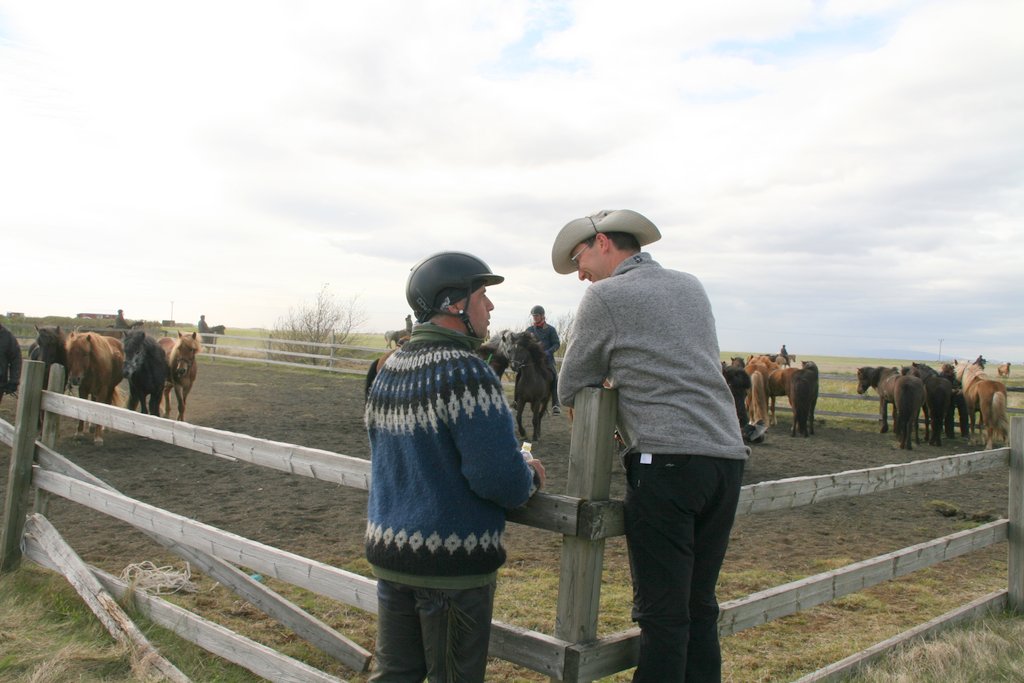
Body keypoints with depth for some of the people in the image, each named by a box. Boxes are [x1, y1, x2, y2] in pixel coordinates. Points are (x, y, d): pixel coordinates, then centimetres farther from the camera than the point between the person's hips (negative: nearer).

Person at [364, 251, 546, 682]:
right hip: (453, 565, -7)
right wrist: (532, 477, -3)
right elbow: (501, 478, -26)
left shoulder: (387, 372, 6)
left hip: (389, 551, 7)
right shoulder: (466, 372, -20)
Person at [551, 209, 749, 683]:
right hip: (728, 456, 7)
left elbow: (572, 389, 3)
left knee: (662, 613, -1)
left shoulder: (604, 296, -1)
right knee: (700, 607, 15)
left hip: (666, 461, -7)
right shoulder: (693, 287, 18)